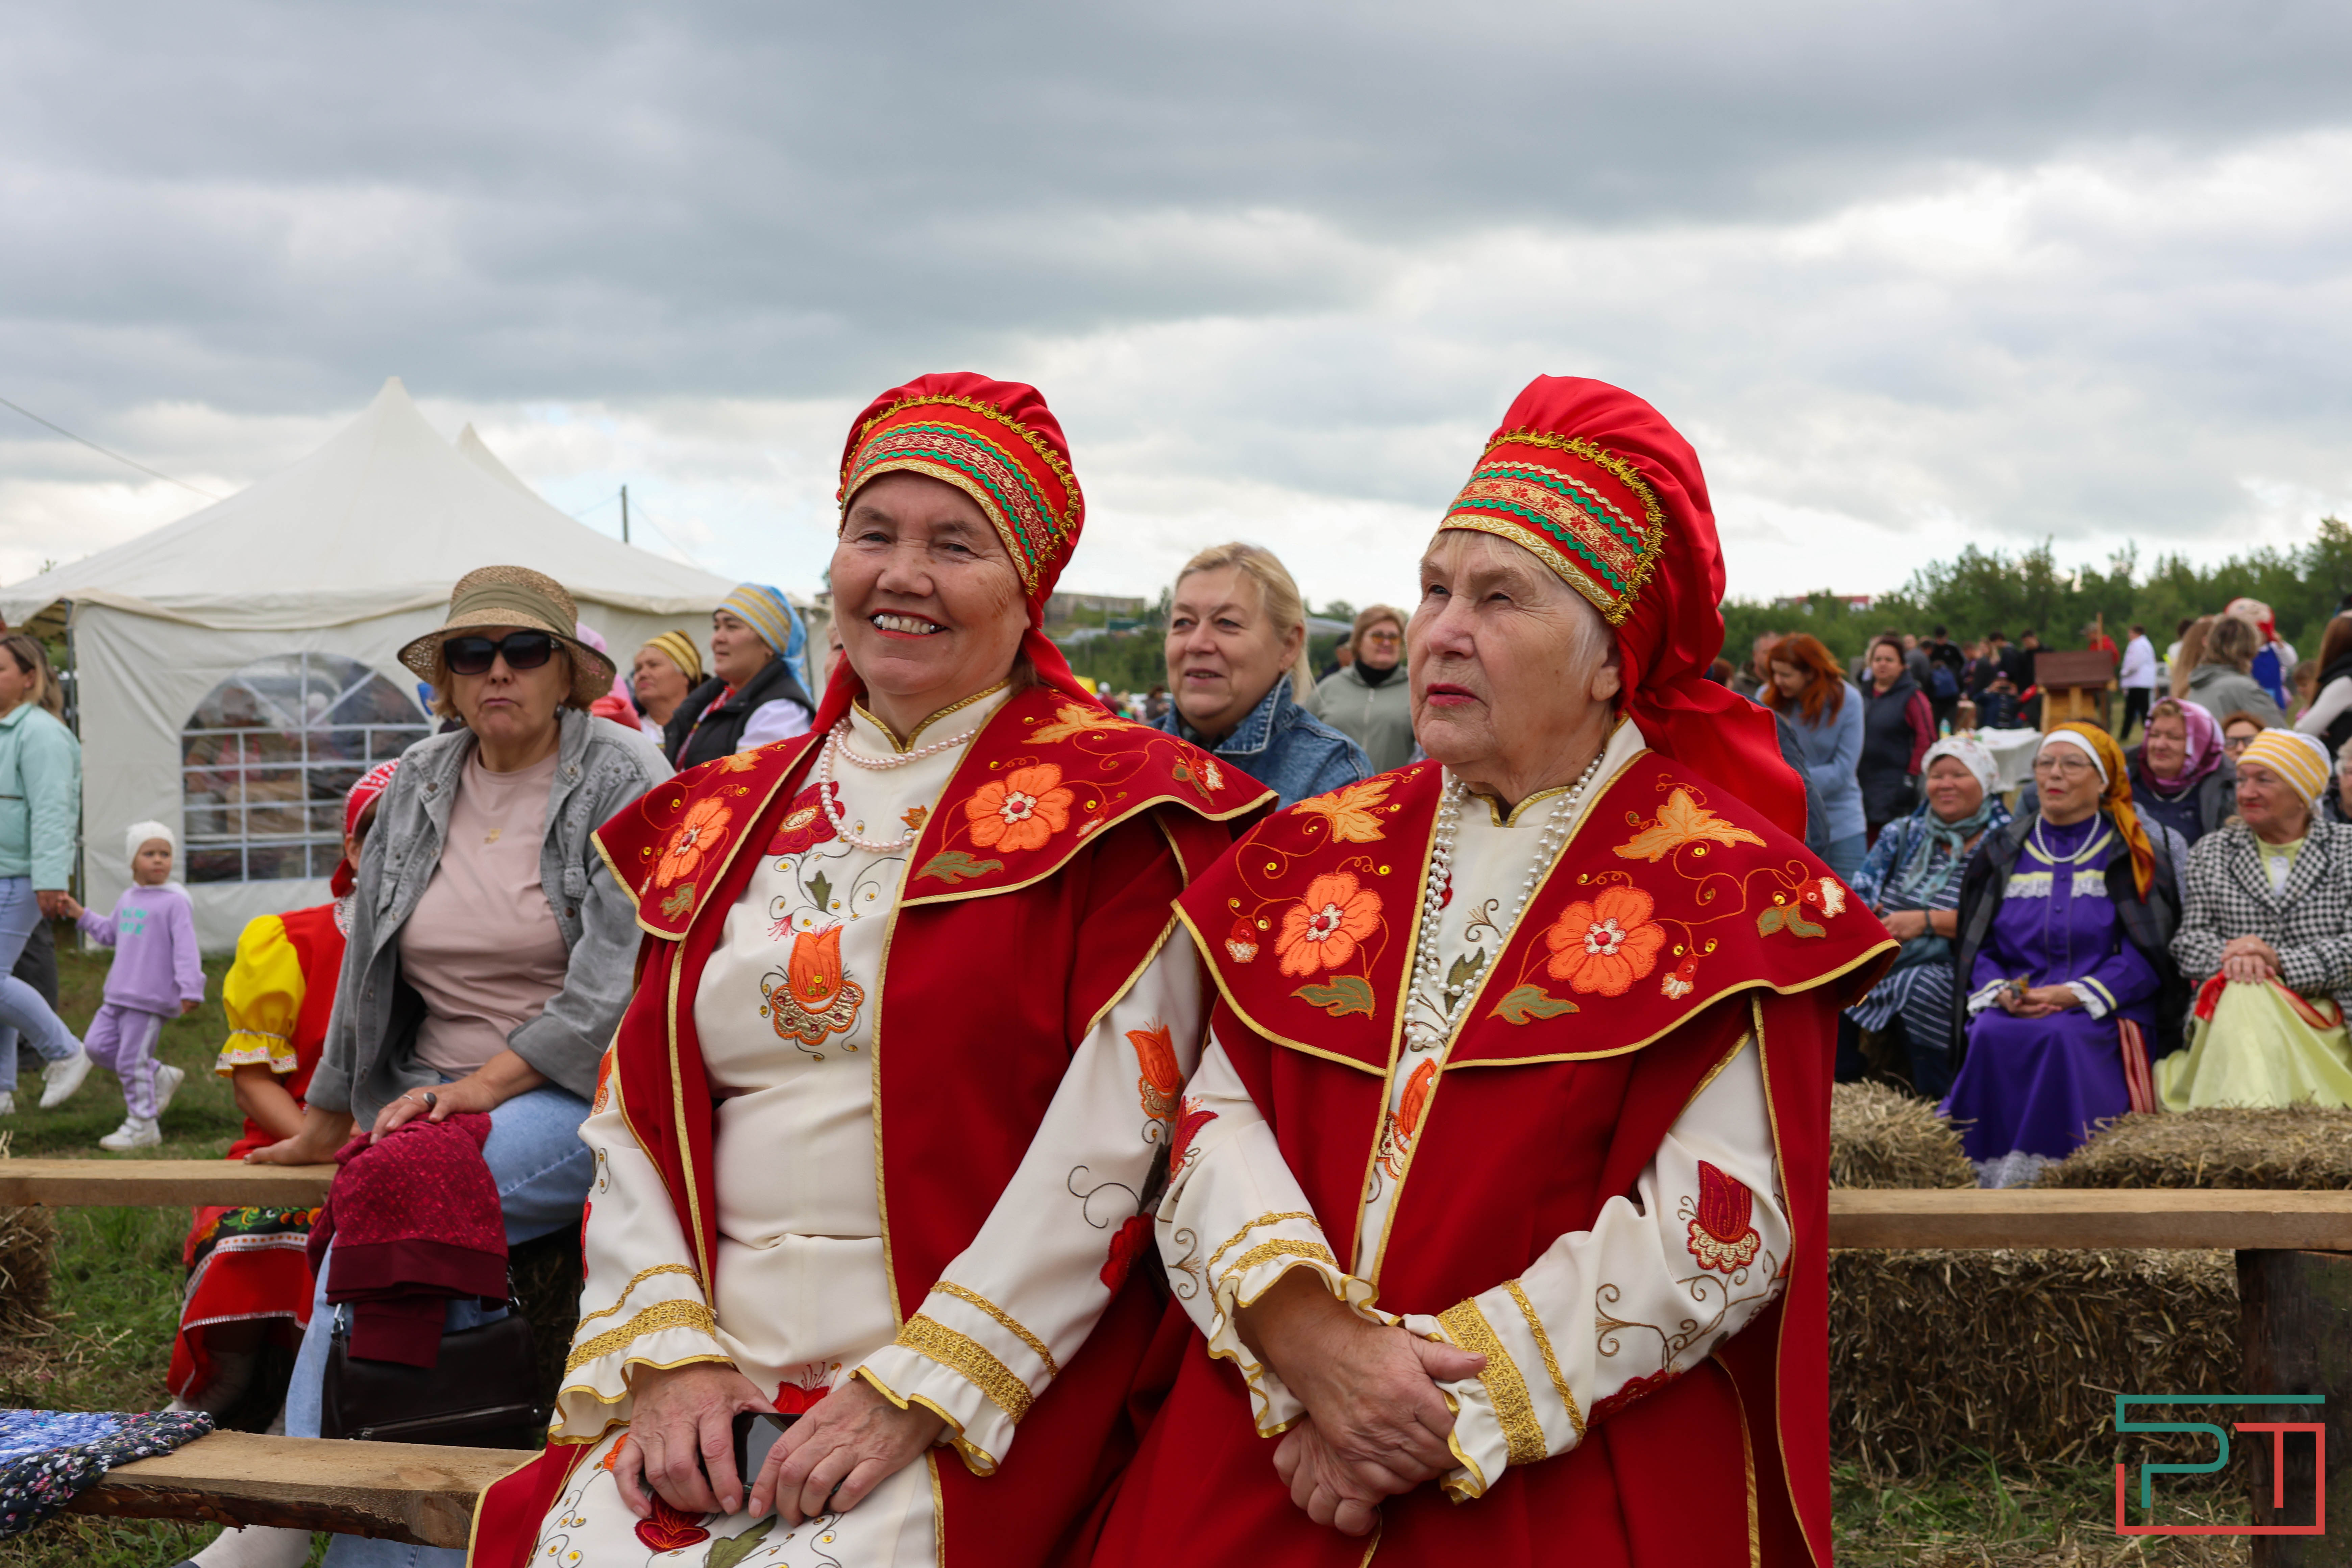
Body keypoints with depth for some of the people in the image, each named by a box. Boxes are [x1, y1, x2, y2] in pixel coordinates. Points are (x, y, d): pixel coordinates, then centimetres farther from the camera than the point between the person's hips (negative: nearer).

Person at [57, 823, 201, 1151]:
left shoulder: (175, 902, -11)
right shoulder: (127, 899, 14)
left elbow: (186, 949, -17)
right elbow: (111, 934, 29)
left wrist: (190, 991, -22)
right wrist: (81, 915, 23)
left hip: (150, 1000, -8)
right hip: (119, 995, 8)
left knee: (132, 1060, -4)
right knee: (97, 1046, 10)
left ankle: (142, 1127, 8)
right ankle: (160, 1077, 21)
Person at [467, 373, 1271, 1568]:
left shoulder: (1110, 807, 0)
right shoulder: (728, 818, 16)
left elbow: (1117, 1141, -8)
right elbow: (634, 1111, 12)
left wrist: (916, 1390, -13)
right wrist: (672, 1350, -4)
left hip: (985, 1394, -4)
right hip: (718, 1387, 4)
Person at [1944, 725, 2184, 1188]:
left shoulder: (2134, 854, 9)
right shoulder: (2005, 851, 18)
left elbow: (2150, 953, -1)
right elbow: (1974, 944, 14)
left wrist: (2074, 994, -15)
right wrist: (1999, 991, -8)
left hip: (2104, 1013, -2)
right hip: (2014, 1009, 2)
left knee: (2061, 1037, -35)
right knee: (1992, 1036, -31)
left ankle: (2037, 1177, -32)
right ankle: (1987, 1175, -29)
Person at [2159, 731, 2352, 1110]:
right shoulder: (2211, 852, 19)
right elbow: (2189, 939, 8)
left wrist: (2281, 961, -17)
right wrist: (2228, 959, -15)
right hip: (2229, 1012, 2)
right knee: (2244, 995, -36)